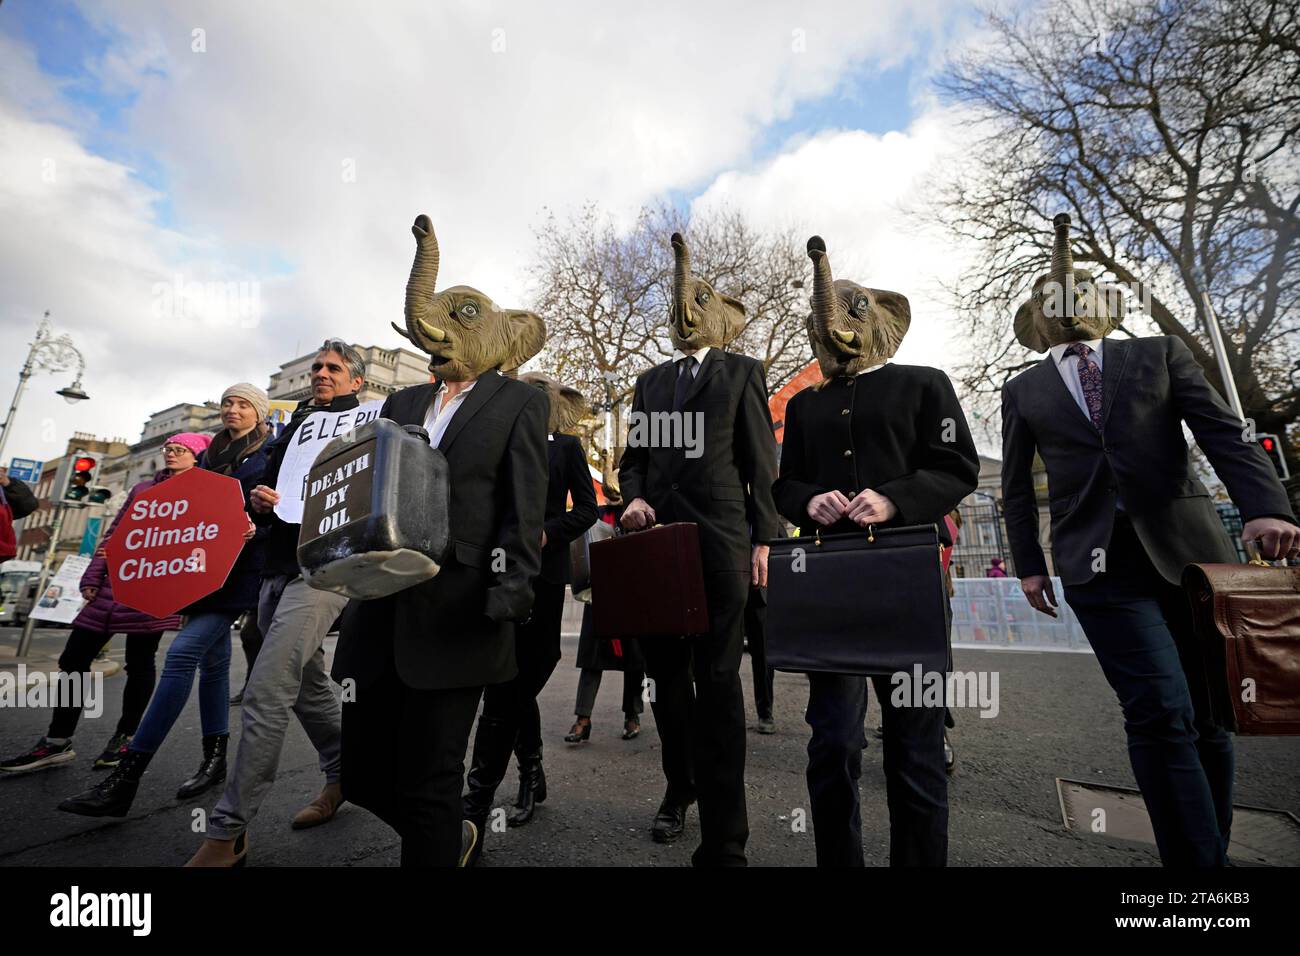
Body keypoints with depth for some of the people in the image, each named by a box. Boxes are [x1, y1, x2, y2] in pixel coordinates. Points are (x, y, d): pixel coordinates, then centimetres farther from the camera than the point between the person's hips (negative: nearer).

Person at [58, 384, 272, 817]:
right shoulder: (210, 453, 20)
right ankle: (215, 758, 22)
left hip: (240, 567, -7)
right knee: (212, 659, 11)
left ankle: (127, 776, -13)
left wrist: (254, 527, -25)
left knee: (183, 653, -16)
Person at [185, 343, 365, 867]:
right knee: (307, 682, 16)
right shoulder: (293, 428, 21)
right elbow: (263, 490, 21)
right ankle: (343, 774, 33)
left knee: (266, 692, -13)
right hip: (278, 567, 8)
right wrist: (258, 500, 0)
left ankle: (228, 832, 0)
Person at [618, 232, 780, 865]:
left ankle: (723, 841, 8)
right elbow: (632, 458, 20)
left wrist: (763, 539, -4)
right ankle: (679, 788, 34)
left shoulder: (743, 374, 10)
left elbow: (761, 464, 4)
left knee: (718, 681, -3)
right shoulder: (649, 382, 20)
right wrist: (635, 497, -1)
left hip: (721, 540, -4)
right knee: (667, 676, 12)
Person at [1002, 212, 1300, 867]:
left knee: (1205, 715, 9)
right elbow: (1017, 486, 11)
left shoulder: (1160, 354, 12)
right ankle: (1198, 858, 1)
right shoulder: (1022, 392, 10)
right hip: (1099, 564, -1)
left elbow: (1224, 433, 2)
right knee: (1161, 713, -11)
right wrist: (1028, 563, 5)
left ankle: (1211, 848, 26)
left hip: (1189, 547, 2)